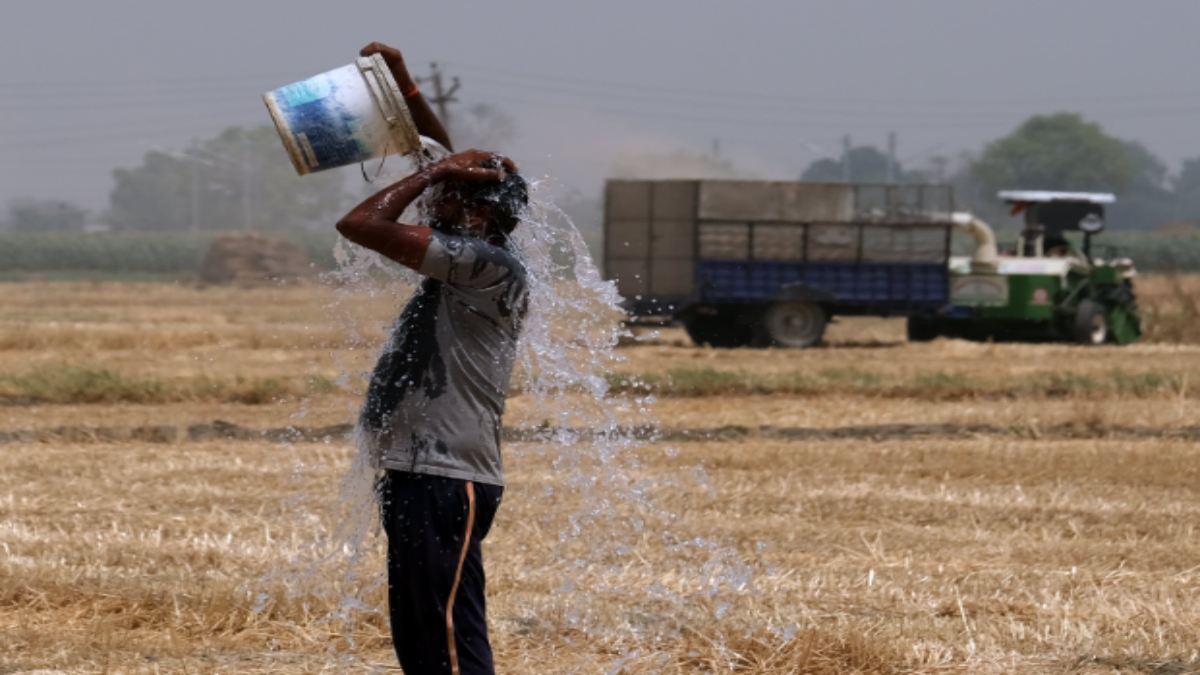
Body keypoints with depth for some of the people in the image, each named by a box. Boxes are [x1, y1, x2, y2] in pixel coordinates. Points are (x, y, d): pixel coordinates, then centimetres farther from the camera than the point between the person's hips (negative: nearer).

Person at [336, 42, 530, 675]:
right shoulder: (470, 261, 14)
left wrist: (433, 174, -7)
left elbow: (361, 225, -19)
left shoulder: (489, 265, -14)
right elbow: (445, 161, 27)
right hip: (414, 478, 11)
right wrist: (402, 84, 23)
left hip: (446, 484, -11)